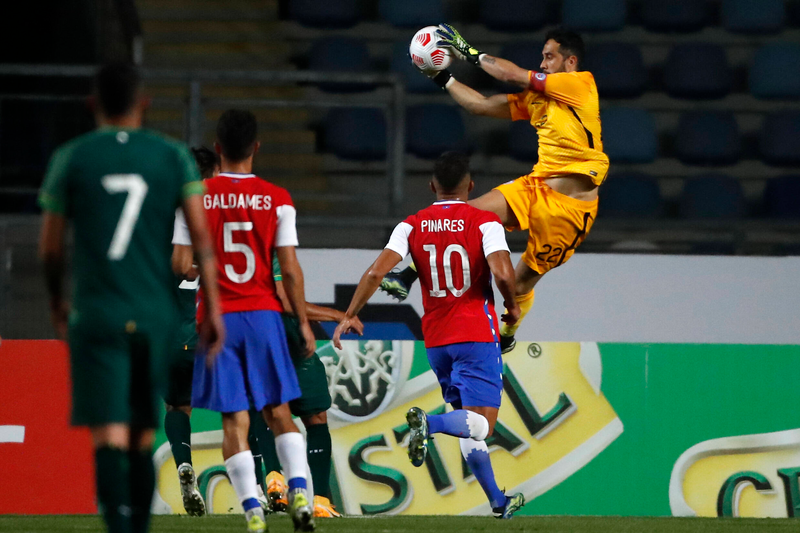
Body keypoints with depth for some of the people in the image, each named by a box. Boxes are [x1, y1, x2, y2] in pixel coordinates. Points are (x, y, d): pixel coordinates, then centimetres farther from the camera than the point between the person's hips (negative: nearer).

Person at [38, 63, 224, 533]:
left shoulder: (71, 159, 1)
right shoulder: (173, 157, 5)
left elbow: (50, 247, 5)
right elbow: (201, 235, -2)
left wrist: (57, 301, 23)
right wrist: (213, 309, 1)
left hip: (97, 313, -2)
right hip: (156, 314, 2)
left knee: (110, 436, -10)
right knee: (143, 435, 16)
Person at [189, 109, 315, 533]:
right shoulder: (277, 199, -1)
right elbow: (290, 270, -1)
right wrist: (303, 322, 7)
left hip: (217, 318, -1)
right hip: (264, 315, 1)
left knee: (234, 419, 0)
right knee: (278, 412, 11)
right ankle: (299, 491, -6)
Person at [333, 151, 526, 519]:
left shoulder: (412, 226, 4)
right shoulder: (485, 222, -6)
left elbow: (377, 271, -8)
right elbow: (503, 273, -21)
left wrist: (349, 315, -1)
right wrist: (512, 307, -1)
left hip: (435, 338, 5)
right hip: (477, 335, -5)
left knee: (469, 422, 16)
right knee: (482, 423, -8)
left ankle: (497, 501, 18)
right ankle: (428, 423, -36)